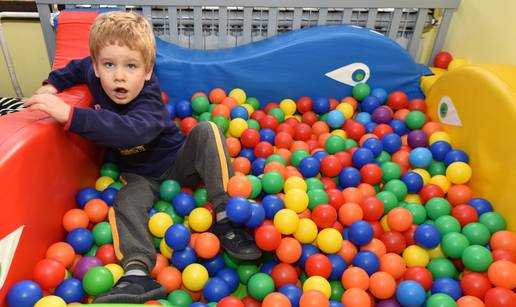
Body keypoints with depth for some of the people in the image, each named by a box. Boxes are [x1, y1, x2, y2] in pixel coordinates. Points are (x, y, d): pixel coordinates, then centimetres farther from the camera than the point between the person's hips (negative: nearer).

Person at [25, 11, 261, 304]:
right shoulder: (96, 75, -7)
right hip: (142, 177, 5)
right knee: (125, 203, -28)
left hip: (178, 164, -4)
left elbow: (130, 131, -50)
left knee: (206, 130, -30)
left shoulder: (151, 104, -29)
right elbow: (80, 66, 20)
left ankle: (224, 218, -36)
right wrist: (54, 83, 7)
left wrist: (71, 115, -51)